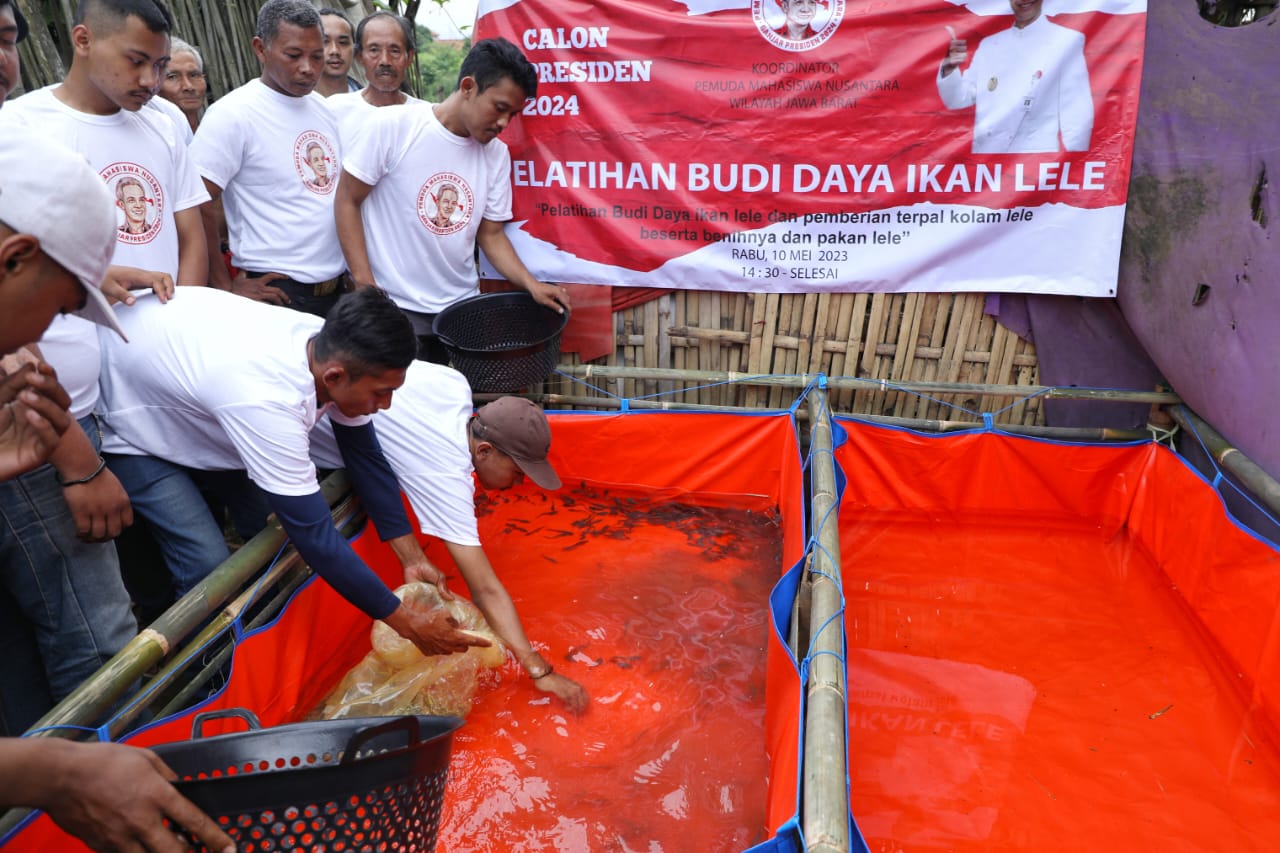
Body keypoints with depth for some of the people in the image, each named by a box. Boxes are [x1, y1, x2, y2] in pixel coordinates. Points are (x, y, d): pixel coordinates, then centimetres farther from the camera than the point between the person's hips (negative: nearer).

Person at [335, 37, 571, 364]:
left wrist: (531, 284, -8)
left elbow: (490, 233, 8)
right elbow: (347, 202, -4)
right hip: (393, 307, -4)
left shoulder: (497, 154, 2)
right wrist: (365, 284, -11)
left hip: (463, 307, 4)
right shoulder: (391, 126, -9)